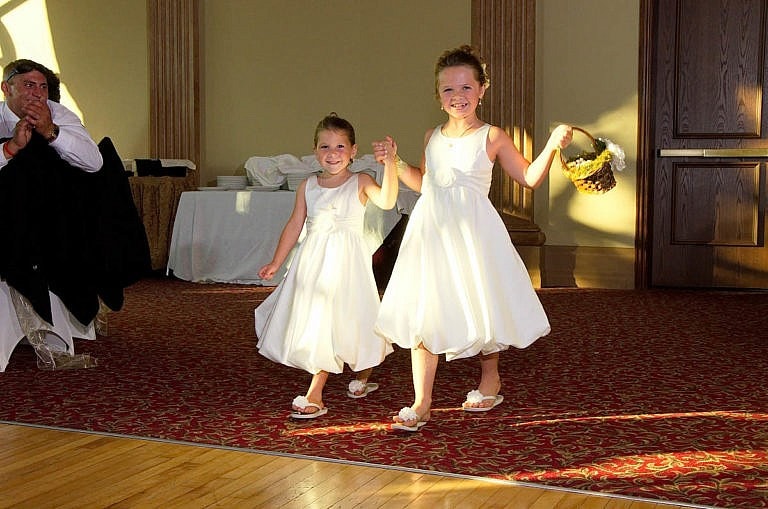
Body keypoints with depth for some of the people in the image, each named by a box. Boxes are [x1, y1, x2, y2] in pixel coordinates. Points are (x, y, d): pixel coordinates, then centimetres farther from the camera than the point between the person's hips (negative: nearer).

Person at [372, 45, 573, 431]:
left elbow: (529, 178, 1)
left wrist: (552, 146, -11)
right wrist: (395, 161, 15)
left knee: (481, 308, 7)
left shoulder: (492, 137, -3)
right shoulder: (432, 137, 11)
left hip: (471, 232, -4)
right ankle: (421, 404, 5)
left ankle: (489, 378, 36)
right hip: (431, 230, 4)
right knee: (422, 315, 0)